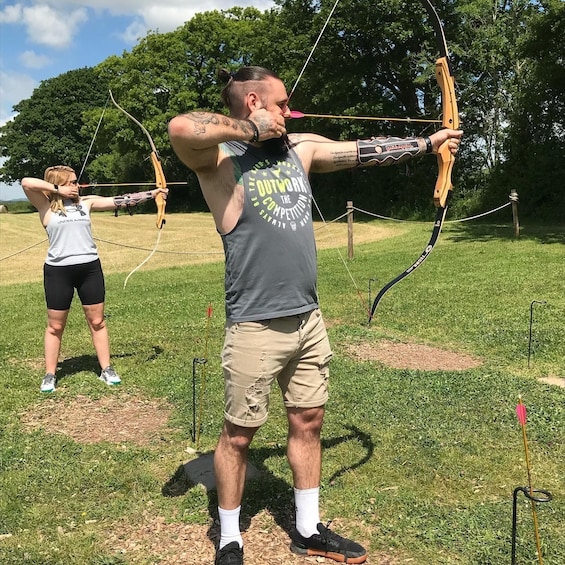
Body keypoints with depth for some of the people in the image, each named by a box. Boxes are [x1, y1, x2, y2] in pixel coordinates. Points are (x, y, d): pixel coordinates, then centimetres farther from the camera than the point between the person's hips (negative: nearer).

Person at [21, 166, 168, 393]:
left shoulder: (86, 203, 8)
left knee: (97, 321, 10)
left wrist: (152, 193, 0)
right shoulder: (46, 206, -2)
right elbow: (26, 182, -17)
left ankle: (106, 369, 20)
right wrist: (57, 190, -12)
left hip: (90, 268, 3)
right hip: (58, 270, -3)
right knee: (55, 326, 8)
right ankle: (49, 375, 20)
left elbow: (119, 201, 4)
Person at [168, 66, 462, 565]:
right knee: (238, 435, 8)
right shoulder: (221, 159, -10)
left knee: (308, 423, 16)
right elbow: (180, 128, -31)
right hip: (255, 328, -6)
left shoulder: (300, 149, 9)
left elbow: (366, 150, 16)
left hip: (308, 320, 7)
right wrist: (250, 130, -18)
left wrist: (428, 143, 20)